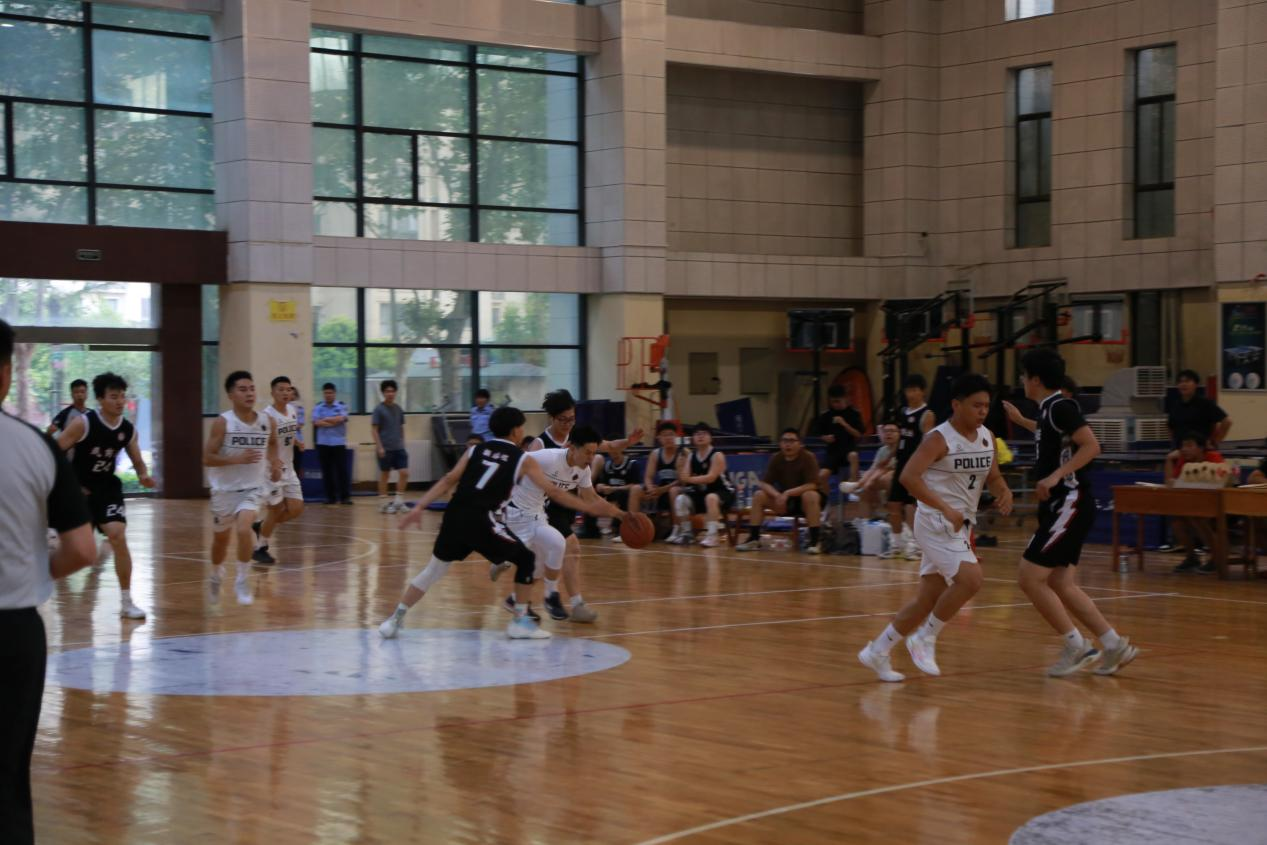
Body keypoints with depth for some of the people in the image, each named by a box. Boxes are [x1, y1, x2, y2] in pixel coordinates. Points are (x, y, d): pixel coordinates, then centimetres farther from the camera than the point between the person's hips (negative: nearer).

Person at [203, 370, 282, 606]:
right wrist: (237, 459, -27)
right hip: (225, 489, -1)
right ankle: (215, 577, 46)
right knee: (221, 539, 17)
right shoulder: (223, 422, -15)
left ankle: (242, 582, -7)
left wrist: (274, 463, 2)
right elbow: (207, 458, -16)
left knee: (244, 529, -24)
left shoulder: (267, 422, -5)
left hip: (254, 487, 1)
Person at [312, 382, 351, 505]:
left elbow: (341, 419, -14)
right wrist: (334, 422, -10)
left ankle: (345, 496, -1)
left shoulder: (342, 406, 3)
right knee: (327, 471, 4)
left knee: (342, 470, -4)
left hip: (339, 443, -1)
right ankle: (330, 497, 11)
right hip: (323, 444, 2)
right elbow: (317, 422, -9)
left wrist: (325, 419, -7)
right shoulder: (318, 407, 6)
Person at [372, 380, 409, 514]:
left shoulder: (398, 409, 9)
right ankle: (383, 504, 12)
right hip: (385, 449, -5)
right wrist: (379, 447, -15)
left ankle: (398, 501, 5)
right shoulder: (379, 409, -6)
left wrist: (402, 443, 14)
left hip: (399, 448, 5)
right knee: (385, 475, 3)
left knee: (404, 473, -5)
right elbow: (374, 429, -8)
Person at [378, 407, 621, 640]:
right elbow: (553, 492, 7)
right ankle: (521, 621, 12)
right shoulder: (523, 460, 10)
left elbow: (448, 481, 11)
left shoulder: (476, 450, 19)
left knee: (433, 571, 19)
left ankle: (395, 619, 16)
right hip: (481, 521, -4)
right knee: (526, 560, 14)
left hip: (454, 516, 4)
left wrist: (420, 507, 10)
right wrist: (590, 507, 12)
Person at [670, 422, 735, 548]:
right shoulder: (690, 456, 3)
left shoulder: (717, 456, -14)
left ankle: (712, 535, -38)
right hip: (701, 492, 6)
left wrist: (690, 479, -33)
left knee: (711, 498, -38)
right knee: (680, 499, -14)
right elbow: (684, 480, -5)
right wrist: (680, 466, -23)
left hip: (723, 492, -6)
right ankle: (686, 532, -3)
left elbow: (711, 478, -27)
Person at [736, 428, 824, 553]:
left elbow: (812, 485, -25)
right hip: (785, 501, 4)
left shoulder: (808, 457, -17)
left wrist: (788, 493, -34)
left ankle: (815, 542, -33)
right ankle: (753, 539, -13)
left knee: (810, 496, -38)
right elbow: (764, 484, -8)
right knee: (759, 495, -17)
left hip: (803, 500, -4)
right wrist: (777, 495, -30)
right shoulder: (776, 459, -5)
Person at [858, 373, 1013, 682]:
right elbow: (908, 476, -24)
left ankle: (877, 652, 21)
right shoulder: (939, 439, -15)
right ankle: (925, 639, -5)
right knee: (972, 579, -23)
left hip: (960, 525, 8)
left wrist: (1004, 492, -6)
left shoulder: (987, 438, 8)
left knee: (928, 598, 9)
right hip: (937, 523, -8)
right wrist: (945, 508, -28)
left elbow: (993, 477, 18)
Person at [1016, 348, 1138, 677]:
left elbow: (1091, 445, -24)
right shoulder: (1049, 410, 14)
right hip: (1060, 506, 10)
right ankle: (1114, 645, 15)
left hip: (1069, 504, -10)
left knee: (1030, 577, -11)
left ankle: (1078, 647, -5)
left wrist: (1056, 476, -30)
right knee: (1059, 583, 11)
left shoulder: (1060, 407, -14)